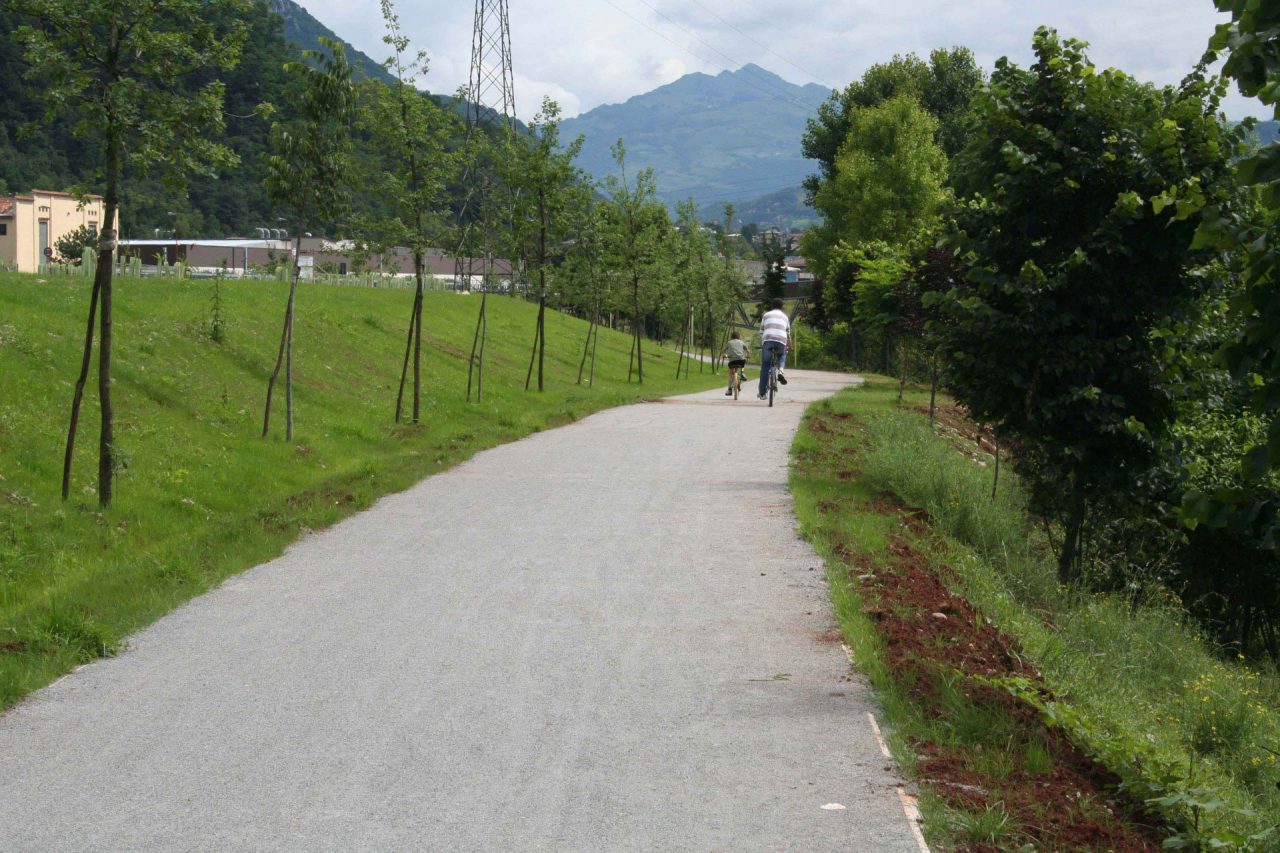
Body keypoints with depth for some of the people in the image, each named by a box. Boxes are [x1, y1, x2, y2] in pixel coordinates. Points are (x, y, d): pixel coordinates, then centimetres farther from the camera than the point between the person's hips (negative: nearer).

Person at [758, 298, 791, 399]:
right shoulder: (785, 317, 23)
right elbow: (788, 334, 21)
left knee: (765, 366, 8)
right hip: (781, 342, 1)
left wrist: (761, 345, 30)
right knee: (782, 356, 34)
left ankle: (762, 393, 7)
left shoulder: (766, 315, 21)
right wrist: (789, 346, 32)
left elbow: (761, 332, 19)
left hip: (768, 341, -1)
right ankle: (780, 371, 3)